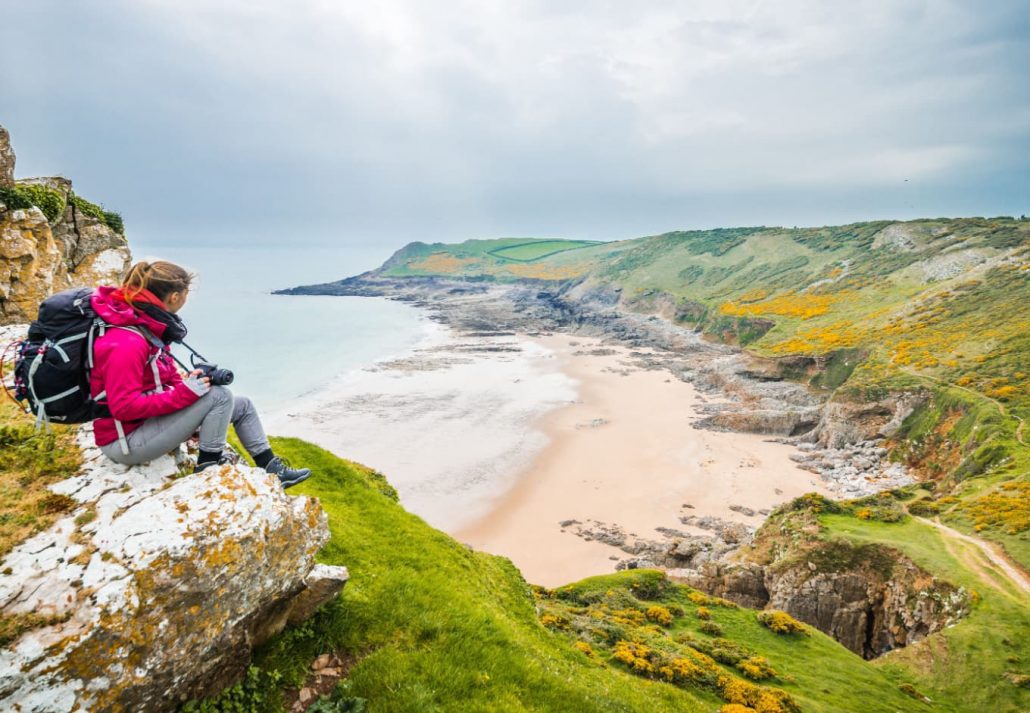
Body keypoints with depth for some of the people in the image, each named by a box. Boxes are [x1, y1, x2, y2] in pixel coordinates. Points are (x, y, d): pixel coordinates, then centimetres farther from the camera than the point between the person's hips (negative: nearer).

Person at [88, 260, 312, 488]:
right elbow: (124, 407, -29)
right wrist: (184, 393, -26)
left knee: (242, 405, 6)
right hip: (126, 441, -10)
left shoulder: (147, 325, 2)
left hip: (151, 416, 10)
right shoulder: (126, 343, -27)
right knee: (220, 396, -22)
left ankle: (271, 468, 15)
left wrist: (187, 382, -5)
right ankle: (208, 467, -6)